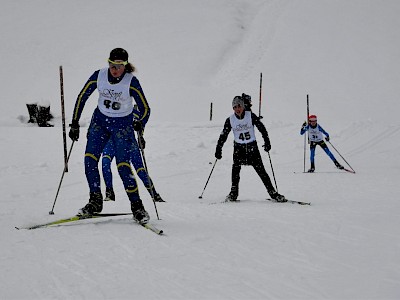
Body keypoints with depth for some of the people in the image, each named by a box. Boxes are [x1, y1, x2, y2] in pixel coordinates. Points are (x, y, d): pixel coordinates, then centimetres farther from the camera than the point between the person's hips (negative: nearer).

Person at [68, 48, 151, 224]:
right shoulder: (99, 76, -12)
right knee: (89, 159, -13)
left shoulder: (131, 82, -19)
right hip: (100, 120, 3)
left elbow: (145, 109, -10)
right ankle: (95, 202, -2)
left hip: (122, 125, -3)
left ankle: (137, 206, -2)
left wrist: (140, 124, -26)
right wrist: (74, 123, -1)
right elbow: (82, 97, 0)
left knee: (123, 166, -14)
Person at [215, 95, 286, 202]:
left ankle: (273, 193, 1)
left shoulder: (251, 116, -8)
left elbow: (261, 128, -3)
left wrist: (267, 142, -9)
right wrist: (218, 149, -1)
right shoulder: (230, 120, -4)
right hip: (238, 147, 1)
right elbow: (223, 135, 2)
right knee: (236, 167, -19)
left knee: (260, 169, -5)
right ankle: (233, 193, -11)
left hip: (252, 146, -1)